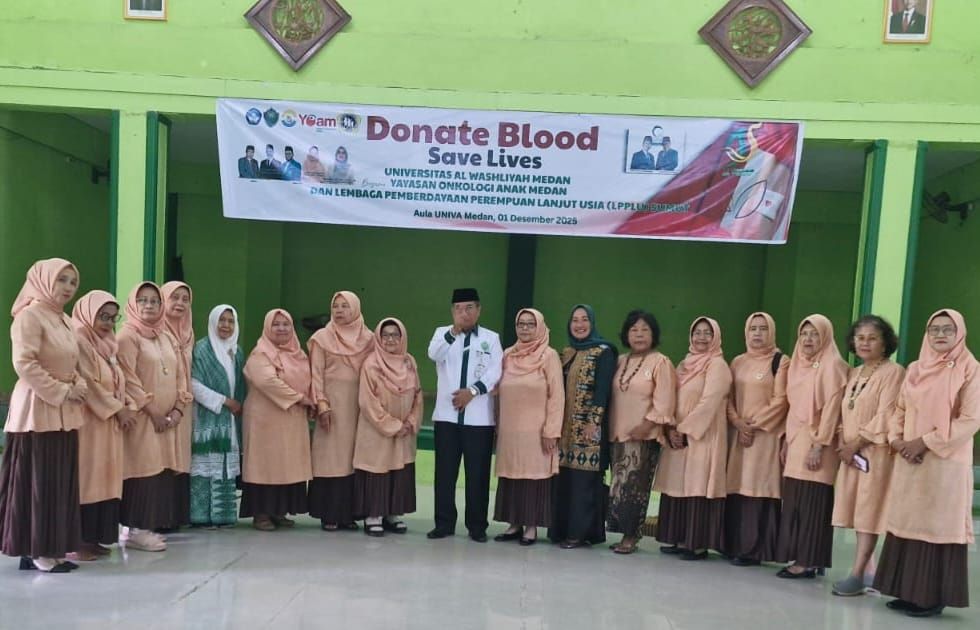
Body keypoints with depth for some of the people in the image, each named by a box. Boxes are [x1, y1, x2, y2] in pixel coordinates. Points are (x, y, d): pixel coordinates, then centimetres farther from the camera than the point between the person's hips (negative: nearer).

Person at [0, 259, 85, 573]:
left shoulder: (65, 321, 15)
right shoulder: (30, 315, -11)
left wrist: (79, 387, 1)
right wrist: (62, 391, -17)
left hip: (64, 414, 8)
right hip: (38, 411, -8)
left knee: (61, 483, 10)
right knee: (38, 483, -2)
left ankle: (50, 548, 18)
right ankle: (35, 551, 7)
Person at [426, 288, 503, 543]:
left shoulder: (491, 338, 8)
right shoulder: (443, 333, 9)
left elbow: (495, 372, -3)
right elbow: (433, 354, -12)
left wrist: (472, 391, -15)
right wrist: (454, 331, -23)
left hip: (479, 417, -1)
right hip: (446, 414, 1)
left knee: (478, 473, 3)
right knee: (445, 472, 4)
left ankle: (477, 526, 12)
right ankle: (444, 523, 14)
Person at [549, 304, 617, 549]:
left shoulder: (604, 352, -5)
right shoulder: (566, 353, 14)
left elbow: (603, 389, -12)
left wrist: (594, 422, -18)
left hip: (588, 425, -6)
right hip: (566, 425, 6)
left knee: (585, 478, -4)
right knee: (565, 477, 8)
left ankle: (581, 531, 4)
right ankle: (563, 529, 16)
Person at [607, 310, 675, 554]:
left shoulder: (661, 362, -4)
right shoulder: (620, 362, 14)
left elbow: (664, 401, -11)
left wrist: (646, 424, -18)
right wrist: (610, 427, 8)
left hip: (644, 436, -6)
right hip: (618, 433, 6)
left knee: (634, 485, -6)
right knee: (620, 485, 7)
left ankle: (631, 536, 3)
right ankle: (624, 533, 15)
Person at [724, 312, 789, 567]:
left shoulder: (781, 361, -1)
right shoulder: (738, 362, 14)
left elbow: (781, 400, -8)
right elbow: (729, 397, 11)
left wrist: (755, 424, -11)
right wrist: (738, 423, -5)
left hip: (766, 435, -5)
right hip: (737, 433, 5)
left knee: (759, 488, -6)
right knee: (736, 488, 5)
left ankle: (753, 549, -1)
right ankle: (734, 545, 13)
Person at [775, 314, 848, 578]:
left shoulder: (832, 365, -8)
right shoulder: (799, 364, 15)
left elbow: (831, 407, -14)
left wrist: (819, 444, -19)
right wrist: (787, 440, 14)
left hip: (816, 443, -8)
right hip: (797, 440, 8)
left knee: (812, 504, -5)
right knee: (794, 503, 8)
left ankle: (809, 562, 0)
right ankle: (799, 557, 14)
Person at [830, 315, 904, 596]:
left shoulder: (893, 372, -6)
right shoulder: (853, 374, 16)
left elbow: (886, 415, -14)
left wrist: (857, 442, -14)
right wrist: (843, 444, -1)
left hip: (876, 451, -7)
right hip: (851, 452, 7)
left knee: (868, 511, -7)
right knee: (858, 511, 8)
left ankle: (857, 574, -8)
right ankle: (867, 568, 16)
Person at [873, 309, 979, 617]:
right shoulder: (915, 370, 13)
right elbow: (899, 410, 16)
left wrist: (926, 442, -15)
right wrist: (896, 439, -2)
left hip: (946, 463, -6)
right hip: (909, 461, 6)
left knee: (937, 525, -2)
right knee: (907, 523, 8)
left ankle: (933, 596, 8)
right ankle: (908, 591, 18)